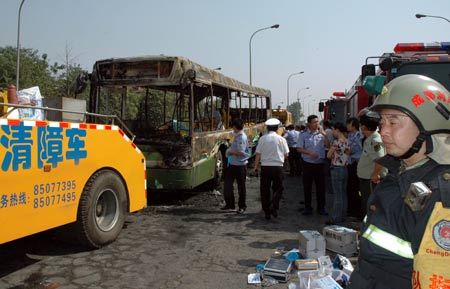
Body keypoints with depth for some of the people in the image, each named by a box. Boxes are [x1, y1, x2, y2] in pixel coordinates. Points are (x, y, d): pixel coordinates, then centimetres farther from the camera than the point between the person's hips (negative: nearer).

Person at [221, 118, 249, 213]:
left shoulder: (242, 137, -19)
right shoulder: (237, 136, 9)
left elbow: (241, 153, -23)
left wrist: (231, 152, -12)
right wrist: (230, 149, 5)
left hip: (240, 165, -9)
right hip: (232, 164, 9)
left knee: (241, 186, 5)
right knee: (227, 184, 11)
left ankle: (242, 206, 19)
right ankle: (229, 204, 23)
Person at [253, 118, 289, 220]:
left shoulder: (263, 138, -2)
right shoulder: (281, 139, -2)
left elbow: (258, 154, -1)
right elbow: (286, 154, 1)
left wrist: (256, 166, 9)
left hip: (265, 167, 0)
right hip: (278, 166, 0)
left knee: (265, 189, 10)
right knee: (278, 188, 14)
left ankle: (267, 212, 13)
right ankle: (274, 206, -7)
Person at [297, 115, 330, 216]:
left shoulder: (321, 133, 6)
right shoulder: (303, 134, -1)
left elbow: (328, 146, 2)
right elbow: (299, 149, -3)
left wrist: (325, 135, -11)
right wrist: (309, 153, -16)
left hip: (320, 163, 2)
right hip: (308, 164, -2)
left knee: (321, 186, 7)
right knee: (307, 186, 6)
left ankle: (321, 207, 19)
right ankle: (307, 207, 19)